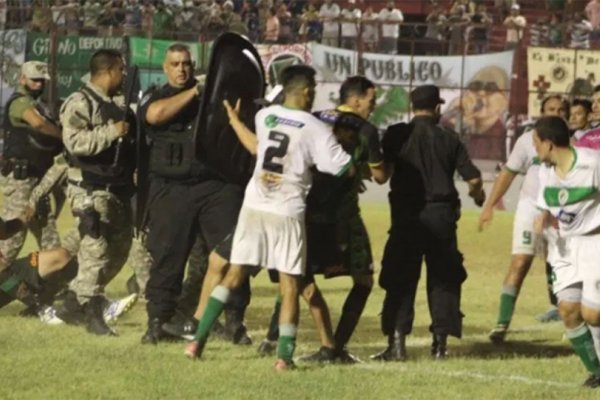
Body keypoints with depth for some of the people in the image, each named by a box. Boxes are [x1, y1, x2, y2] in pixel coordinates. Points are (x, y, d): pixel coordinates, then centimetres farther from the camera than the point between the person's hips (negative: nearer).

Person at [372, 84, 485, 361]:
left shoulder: (396, 135, -3)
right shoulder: (449, 139, 2)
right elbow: (473, 178, 1)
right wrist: (478, 195, 22)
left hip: (406, 215, -1)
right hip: (441, 216, 1)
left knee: (400, 280, 2)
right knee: (443, 279, 12)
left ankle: (397, 340, -7)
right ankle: (440, 341, 10)